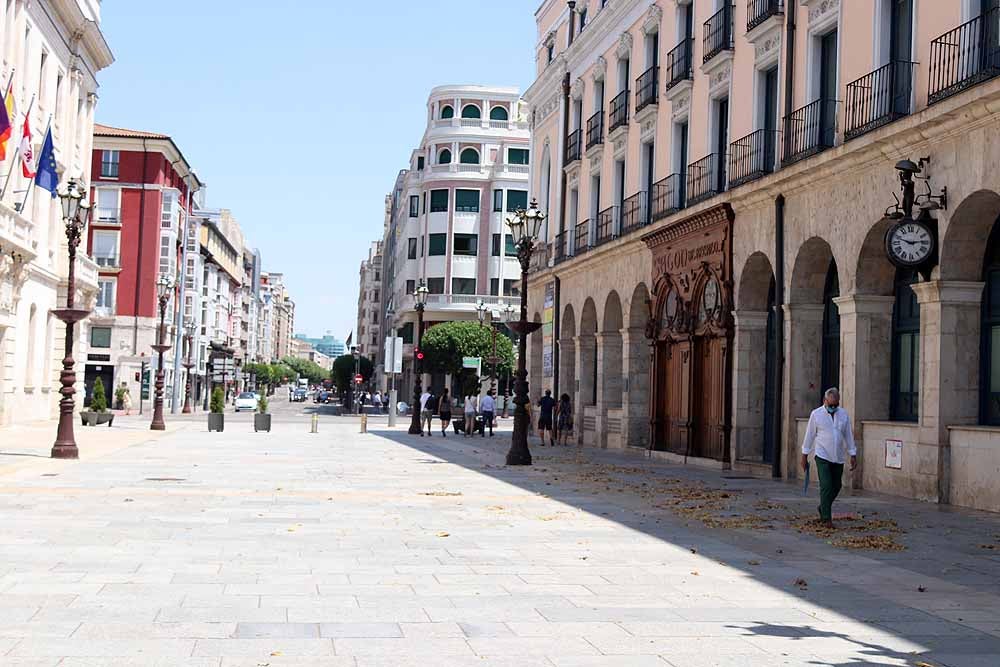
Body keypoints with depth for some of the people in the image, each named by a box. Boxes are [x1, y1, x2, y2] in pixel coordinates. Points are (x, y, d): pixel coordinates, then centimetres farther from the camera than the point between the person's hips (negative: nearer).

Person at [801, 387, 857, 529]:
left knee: (836, 486, 10)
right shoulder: (816, 414, -3)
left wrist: (853, 456, 9)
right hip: (822, 457, -4)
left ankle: (822, 509, 33)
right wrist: (804, 456, 2)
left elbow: (848, 436, 11)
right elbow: (810, 435, 2)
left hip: (838, 458, 4)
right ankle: (826, 518, -9)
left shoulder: (843, 414, 6)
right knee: (826, 486, -13)